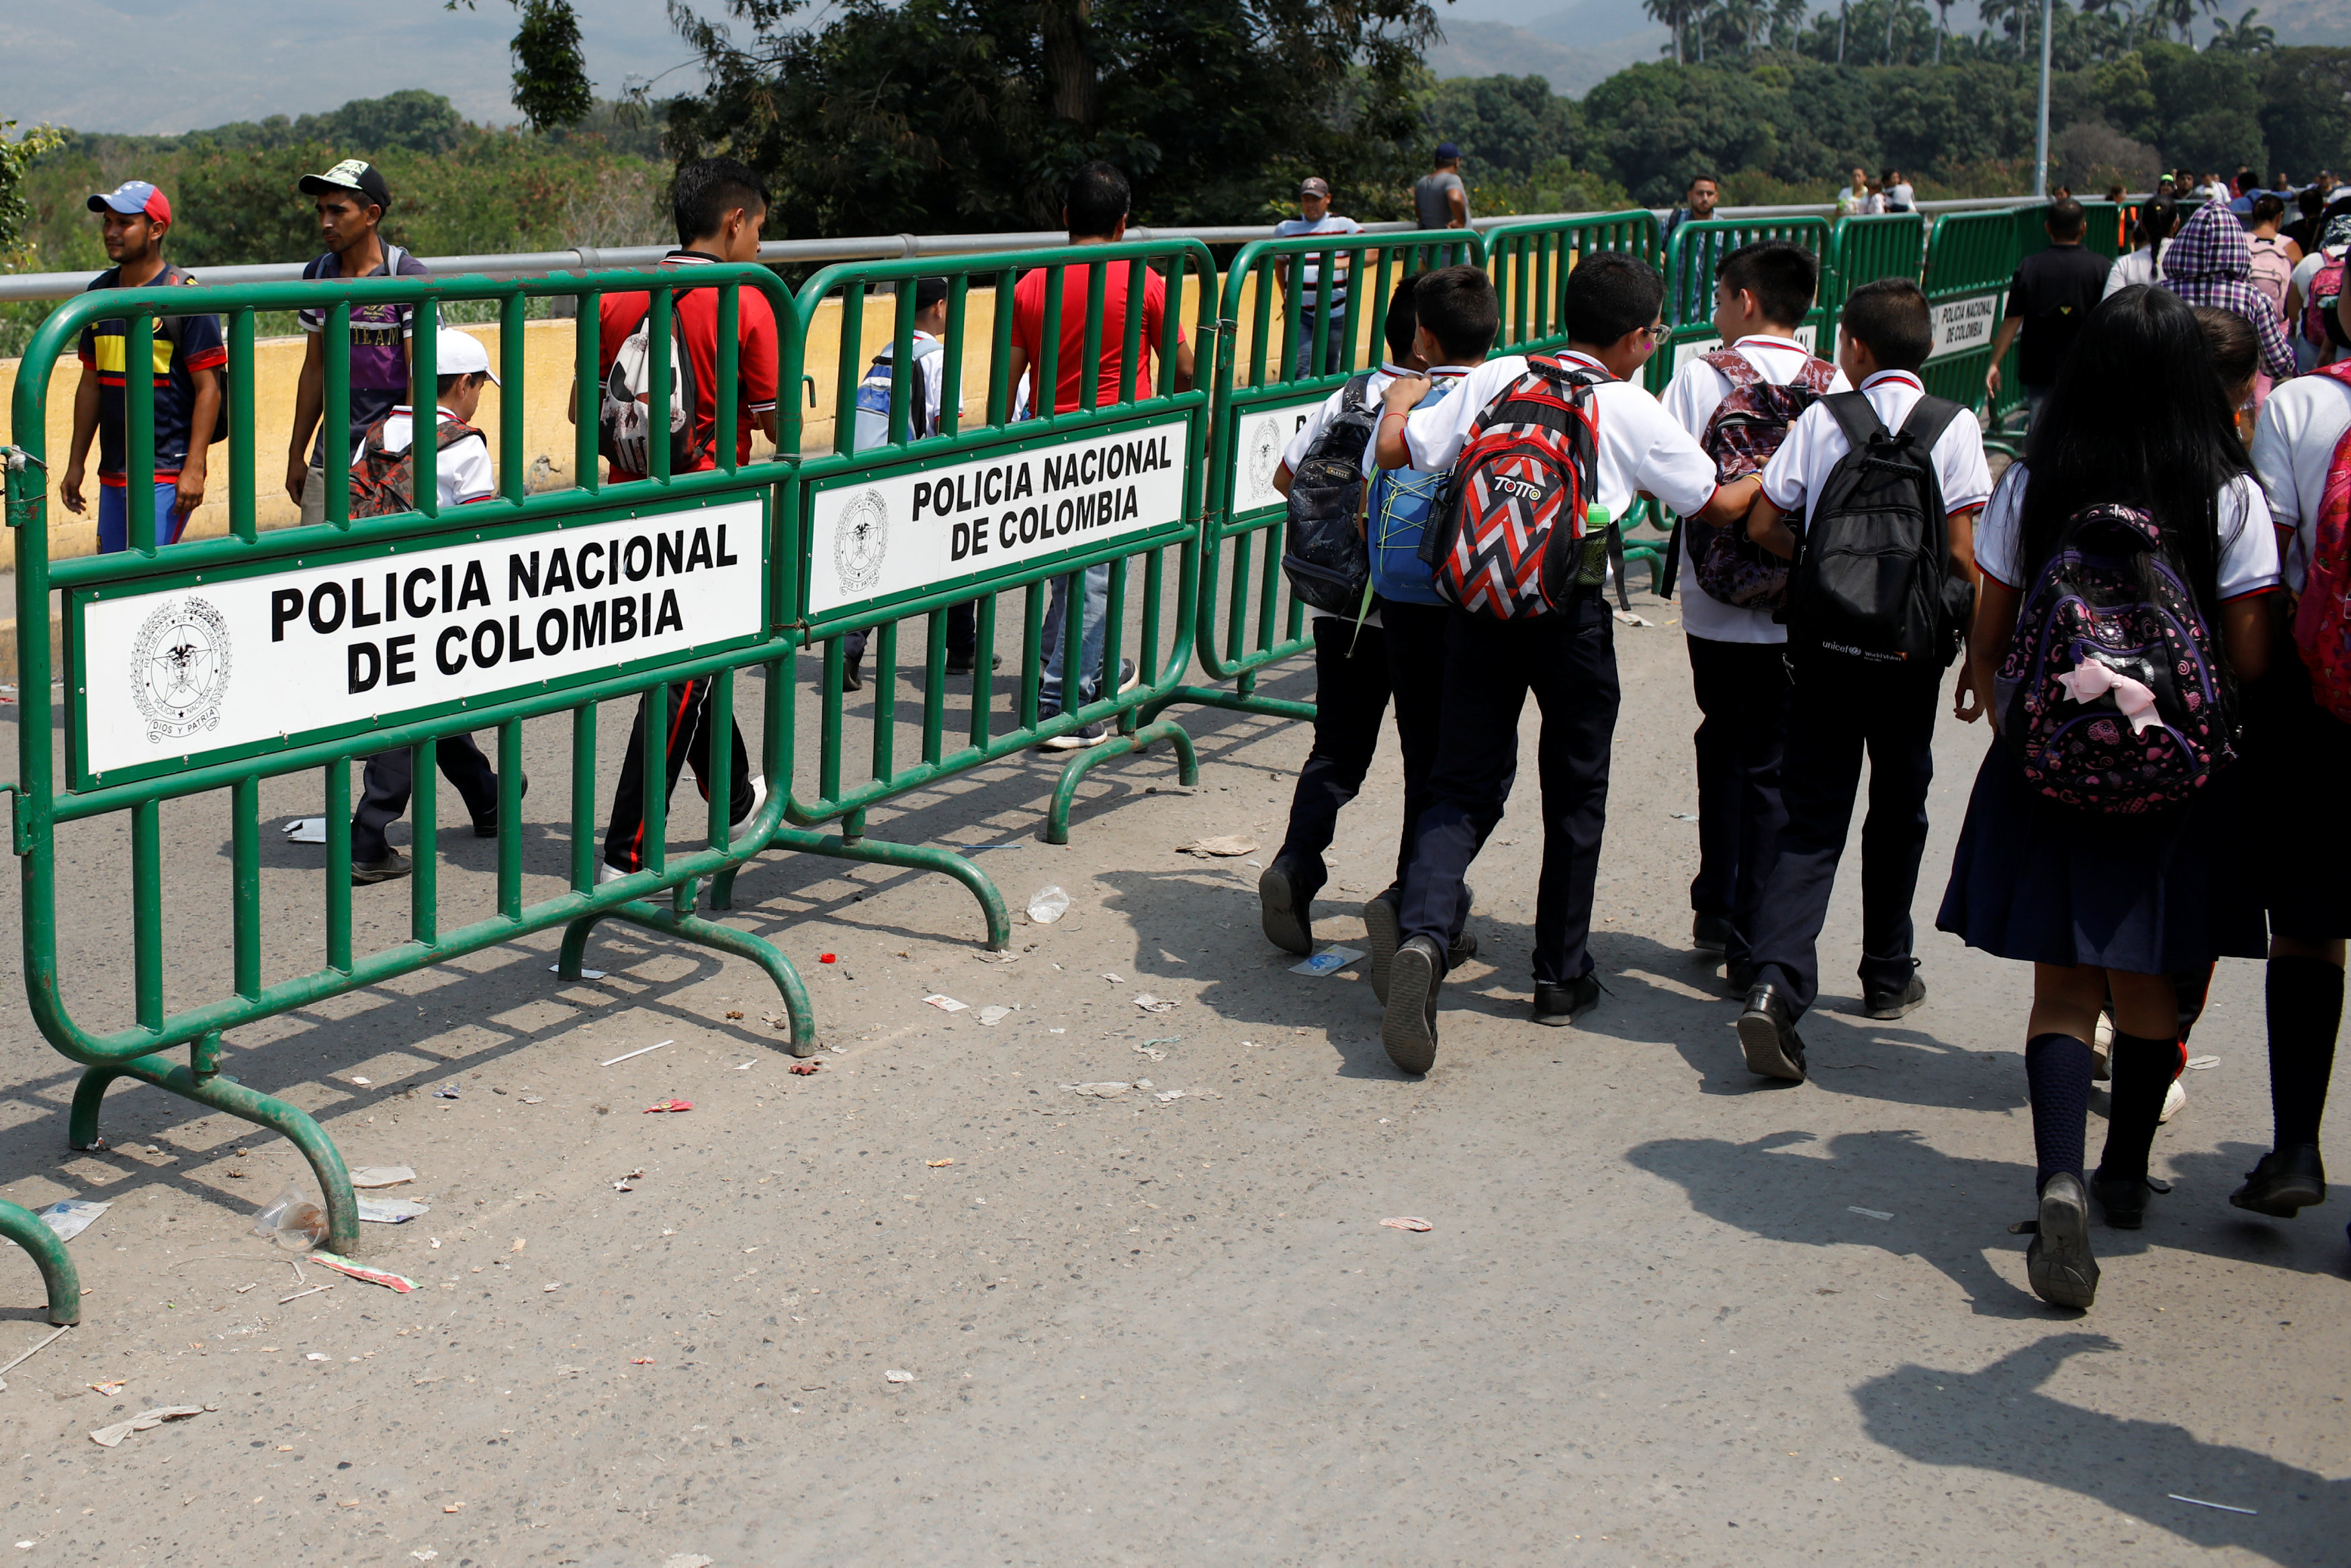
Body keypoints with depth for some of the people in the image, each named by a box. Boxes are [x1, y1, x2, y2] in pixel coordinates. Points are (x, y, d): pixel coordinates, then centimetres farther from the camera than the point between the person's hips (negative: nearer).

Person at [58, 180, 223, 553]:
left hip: (167, 476, -7)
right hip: (113, 475, 7)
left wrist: (194, 468, -17)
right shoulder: (100, 292, 12)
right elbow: (90, 383, 18)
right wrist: (75, 464, 16)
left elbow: (208, 388, -11)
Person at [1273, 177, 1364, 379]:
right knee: (1302, 368, -11)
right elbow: (1279, 263, 24)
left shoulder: (1344, 225, 3)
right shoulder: (1285, 228, 10)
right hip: (1300, 312, 1)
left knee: (1335, 371, 6)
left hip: (1336, 313, -1)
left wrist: (1343, 263, -24)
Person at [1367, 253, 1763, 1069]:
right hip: (1570, 609, -2)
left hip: (1479, 596, 3)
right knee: (1576, 790, 14)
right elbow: (1717, 504, 9)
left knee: (1466, 784, 7)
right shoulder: (1632, 410, -1)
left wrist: (1402, 396, 24)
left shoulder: (1496, 379, 4)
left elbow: (1398, 450, 3)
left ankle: (1424, 932, -19)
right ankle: (1561, 976, 23)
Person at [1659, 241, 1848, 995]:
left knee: (1723, 744, 18)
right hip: (1800, 607, 0)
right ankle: (1754, 943, 6)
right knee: (1772, 764, 6)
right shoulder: (1833, 386, -2)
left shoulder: (1701, 375, -5)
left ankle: (1717, 909, 27)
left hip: (1716, 601, 0)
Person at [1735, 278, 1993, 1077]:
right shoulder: (1954, 427, -4)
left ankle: (1777, 982, -19)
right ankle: (1887, 974, 32)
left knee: (1810, 821, 0)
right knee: (1898, 809, 18)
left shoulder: (1822, 418, -2)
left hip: (1823, 643, 0)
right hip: (1909, 649, 0)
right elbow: (1962, 554, -9)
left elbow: (1762, 526, -1)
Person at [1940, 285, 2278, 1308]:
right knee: (2147, 985, 17)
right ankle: (2125, 1177, 32)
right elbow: (2250, 657, -8)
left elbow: (1990, 635, 3)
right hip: (2178, 778, 0)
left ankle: (2059, 1180, -15)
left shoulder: (2030, 486, -5)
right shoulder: (2231, 495, -8)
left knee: (2064, 986, 5)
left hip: (2046, 765, 0)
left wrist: (1989, 689, 25)